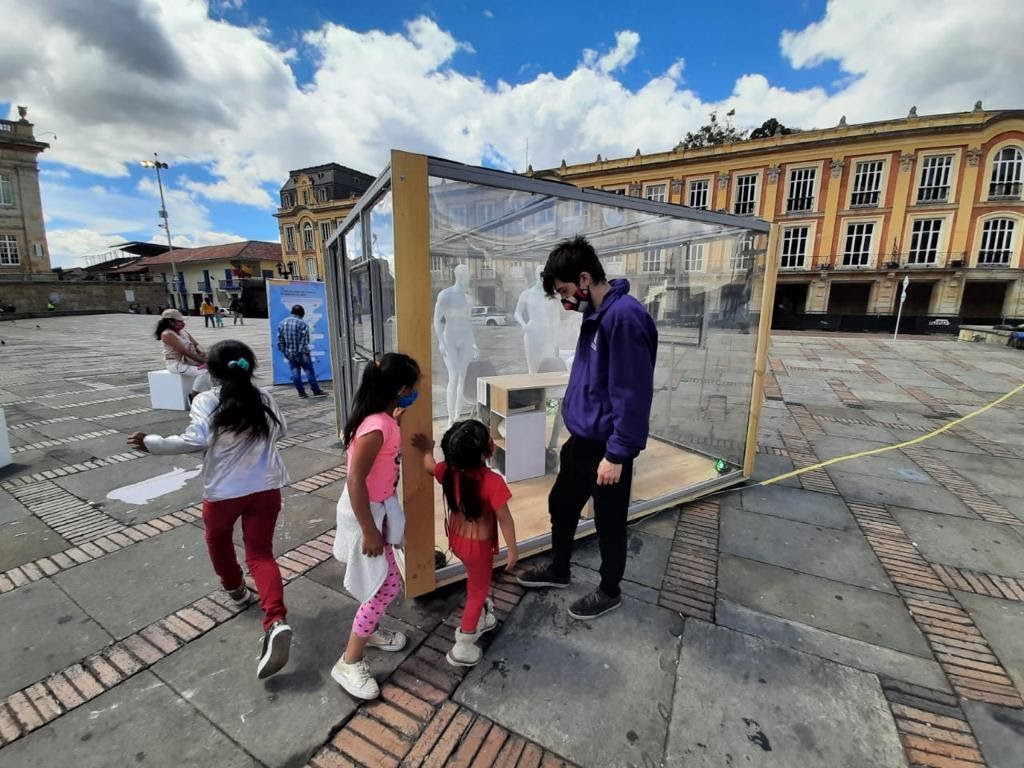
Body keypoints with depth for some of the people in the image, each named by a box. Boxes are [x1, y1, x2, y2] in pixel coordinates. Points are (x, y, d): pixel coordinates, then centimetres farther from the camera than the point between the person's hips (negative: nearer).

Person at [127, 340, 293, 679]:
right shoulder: (264, 399, 0)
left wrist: (151, 443, -9)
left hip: (223, 491, -2)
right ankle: (276, 622, -14)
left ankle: (236, 590, 51)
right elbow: (280, 431, 12)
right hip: (266, 488, 2)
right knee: (260, 553, 4)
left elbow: (196, 440, -22)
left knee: (217, 538, 31)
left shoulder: (206, 402, -10)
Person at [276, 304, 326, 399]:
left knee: (295, 371, 9)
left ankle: (301, 392, 12)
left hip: (289, 353, 5)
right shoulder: (302, 324, -11)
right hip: (301, 352, -5)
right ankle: (316, 391, 6)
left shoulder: (282, 323, 5)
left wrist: (283, 351, 12)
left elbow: (280, 339, 7)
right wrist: (303, 350, -9)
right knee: (309, 371, 2)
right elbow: (305, 340, -16)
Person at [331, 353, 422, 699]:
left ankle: (371, 631, 48)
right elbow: (355, 482, -28)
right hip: (364, 514, -9)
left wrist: (396, 421, 9)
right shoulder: (376, 428, -31)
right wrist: (369, 531, -22)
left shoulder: (384, 420, -2)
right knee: (388, 585, 1)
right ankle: (349, 663, 18)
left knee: (381, 582, 25)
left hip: (377, 507, 9)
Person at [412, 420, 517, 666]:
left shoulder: (448, 470, -15)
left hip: (456, 538, 6)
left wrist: (427, 450, 28)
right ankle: (462, 648, 30)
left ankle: (479, 619, 53)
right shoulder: (492, 481, -32)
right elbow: (504, 519, -24)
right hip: (478, 545, -6)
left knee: (475, 580, 31)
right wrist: (513, 549, -10)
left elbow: (429, 465, 8)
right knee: (478, 590, 16)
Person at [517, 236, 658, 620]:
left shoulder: (625, 316, -22)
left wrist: (617, 454, -20)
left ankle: (609, 592, 36)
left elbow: (632, 394, -24)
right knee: (560, 505, 22)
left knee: (609, 523, 12)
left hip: (607, 447, -9)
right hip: (581, 439, 9)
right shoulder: (596, 315, 8)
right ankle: (558, 570, 45)